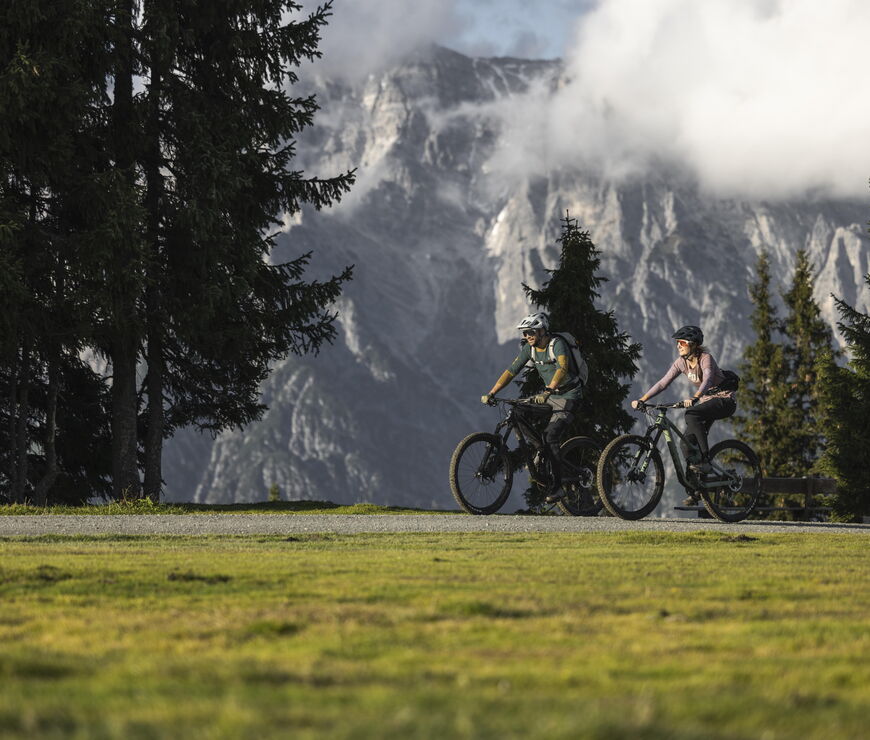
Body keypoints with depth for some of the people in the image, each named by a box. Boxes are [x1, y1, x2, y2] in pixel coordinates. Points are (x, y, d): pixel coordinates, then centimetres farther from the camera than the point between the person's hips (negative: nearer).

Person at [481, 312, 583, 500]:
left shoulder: (557, 344, -23)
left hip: (568, 395, -8)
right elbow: (511, 371, -3)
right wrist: (491, 393, -12)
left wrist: (548, 391, -55)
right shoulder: (529, 348, -2)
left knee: (550, 436, -20)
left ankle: (556, 486, -15)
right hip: (550, 394, 8)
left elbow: (562, 368, -40)